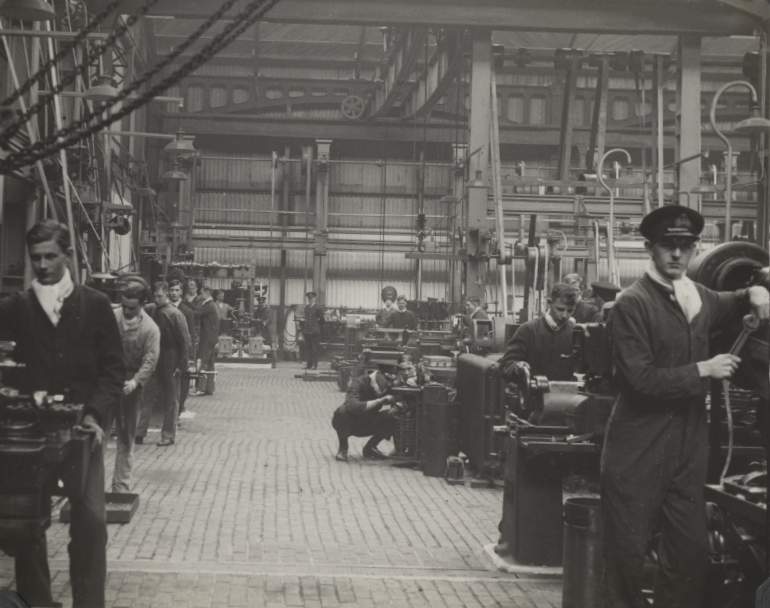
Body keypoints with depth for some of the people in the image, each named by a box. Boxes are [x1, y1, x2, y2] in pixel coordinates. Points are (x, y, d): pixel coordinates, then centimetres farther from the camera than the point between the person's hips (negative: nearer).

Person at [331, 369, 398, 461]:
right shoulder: (359, 383, -31)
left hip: (365, 425, 5)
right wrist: (381, 400, -45)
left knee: (392, 419, -18)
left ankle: (370, 448, 4)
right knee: (344, 411, -38)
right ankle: (343, 447, -12)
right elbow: (353, 406, -47)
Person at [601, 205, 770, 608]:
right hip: (640, 449, -7)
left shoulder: (699, 297, 11)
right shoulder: (631, 304, -12)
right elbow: (641, 379, -19)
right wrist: (703, 370, -15)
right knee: (628, 554, 1)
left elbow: (725, 308, 34)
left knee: (690, 552, 10)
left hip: (689, 446, 7)